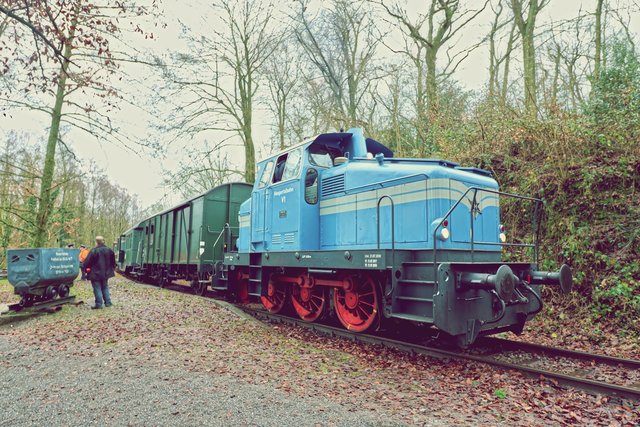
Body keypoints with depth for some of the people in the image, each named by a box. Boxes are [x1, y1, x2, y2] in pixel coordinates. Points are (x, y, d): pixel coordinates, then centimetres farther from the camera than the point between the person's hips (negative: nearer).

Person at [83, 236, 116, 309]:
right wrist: (113, 269, 25)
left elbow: (87, 262, -13)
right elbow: (113, 261, 14)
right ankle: (108, 302, 16)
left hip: (95, 274, -6)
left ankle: (99, 304, 1)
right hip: (105, 273, 6)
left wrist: (86, 269, 2)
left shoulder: (93, 251, -17)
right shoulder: (109, 250, 3)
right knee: (105, 287, 16)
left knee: (97, 289, 0)